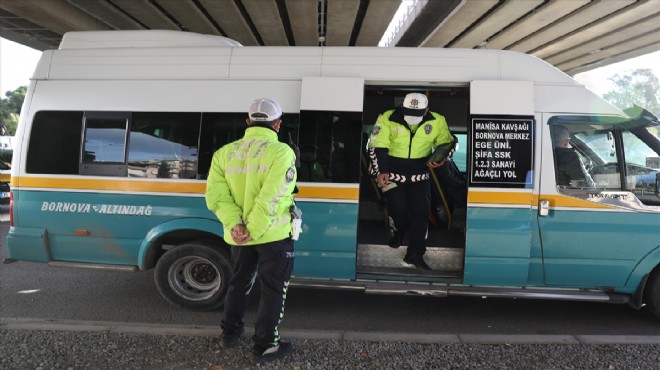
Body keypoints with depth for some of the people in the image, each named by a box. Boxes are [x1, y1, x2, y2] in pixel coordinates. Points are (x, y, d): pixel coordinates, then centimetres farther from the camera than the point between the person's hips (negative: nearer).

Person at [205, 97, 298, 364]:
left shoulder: (225, 152, 1)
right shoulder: (281, 152, -15)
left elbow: (216, 195, -9)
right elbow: (270, 198, -24)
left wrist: (235, 225, -13)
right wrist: (253, 231, -19)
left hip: (238, 235, 5)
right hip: (274, 234, -5)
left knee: (239, 282, 25)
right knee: (273, 290, 11)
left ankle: (230, 333, 40)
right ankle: (264, 347, 20)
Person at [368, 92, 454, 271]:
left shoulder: (437, 121, -7)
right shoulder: (387, 118, -14)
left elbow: (447, 143, 8)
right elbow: (376, 147, -13)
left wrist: (440, 159, -12)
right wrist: (380, 171, -23)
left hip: (419, 173, 2)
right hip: (392, 172, -2)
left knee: (421, 209, -6)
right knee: (398, 207, -13)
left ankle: (415, 254, 9)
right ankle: (397, 233, 25)